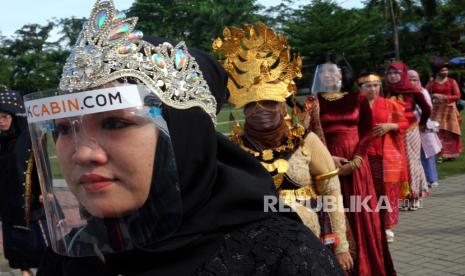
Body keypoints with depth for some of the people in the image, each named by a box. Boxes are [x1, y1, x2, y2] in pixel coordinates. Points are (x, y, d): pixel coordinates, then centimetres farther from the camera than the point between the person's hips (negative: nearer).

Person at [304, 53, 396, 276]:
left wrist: (355, 162, -13)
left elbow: (367, 133, 0)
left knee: (361, 213, 4)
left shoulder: (358, 99, 5)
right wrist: (327, 158, -16)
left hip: (356, 163, 1)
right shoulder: (312, 102, 5)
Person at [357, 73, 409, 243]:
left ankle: (387, 228, 11)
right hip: (364, 154, -1)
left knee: (387, 191, 2)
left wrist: (390, 126, -8)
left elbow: (404, 123, 8)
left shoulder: (390, 104, 6)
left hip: (387, 154, 1)